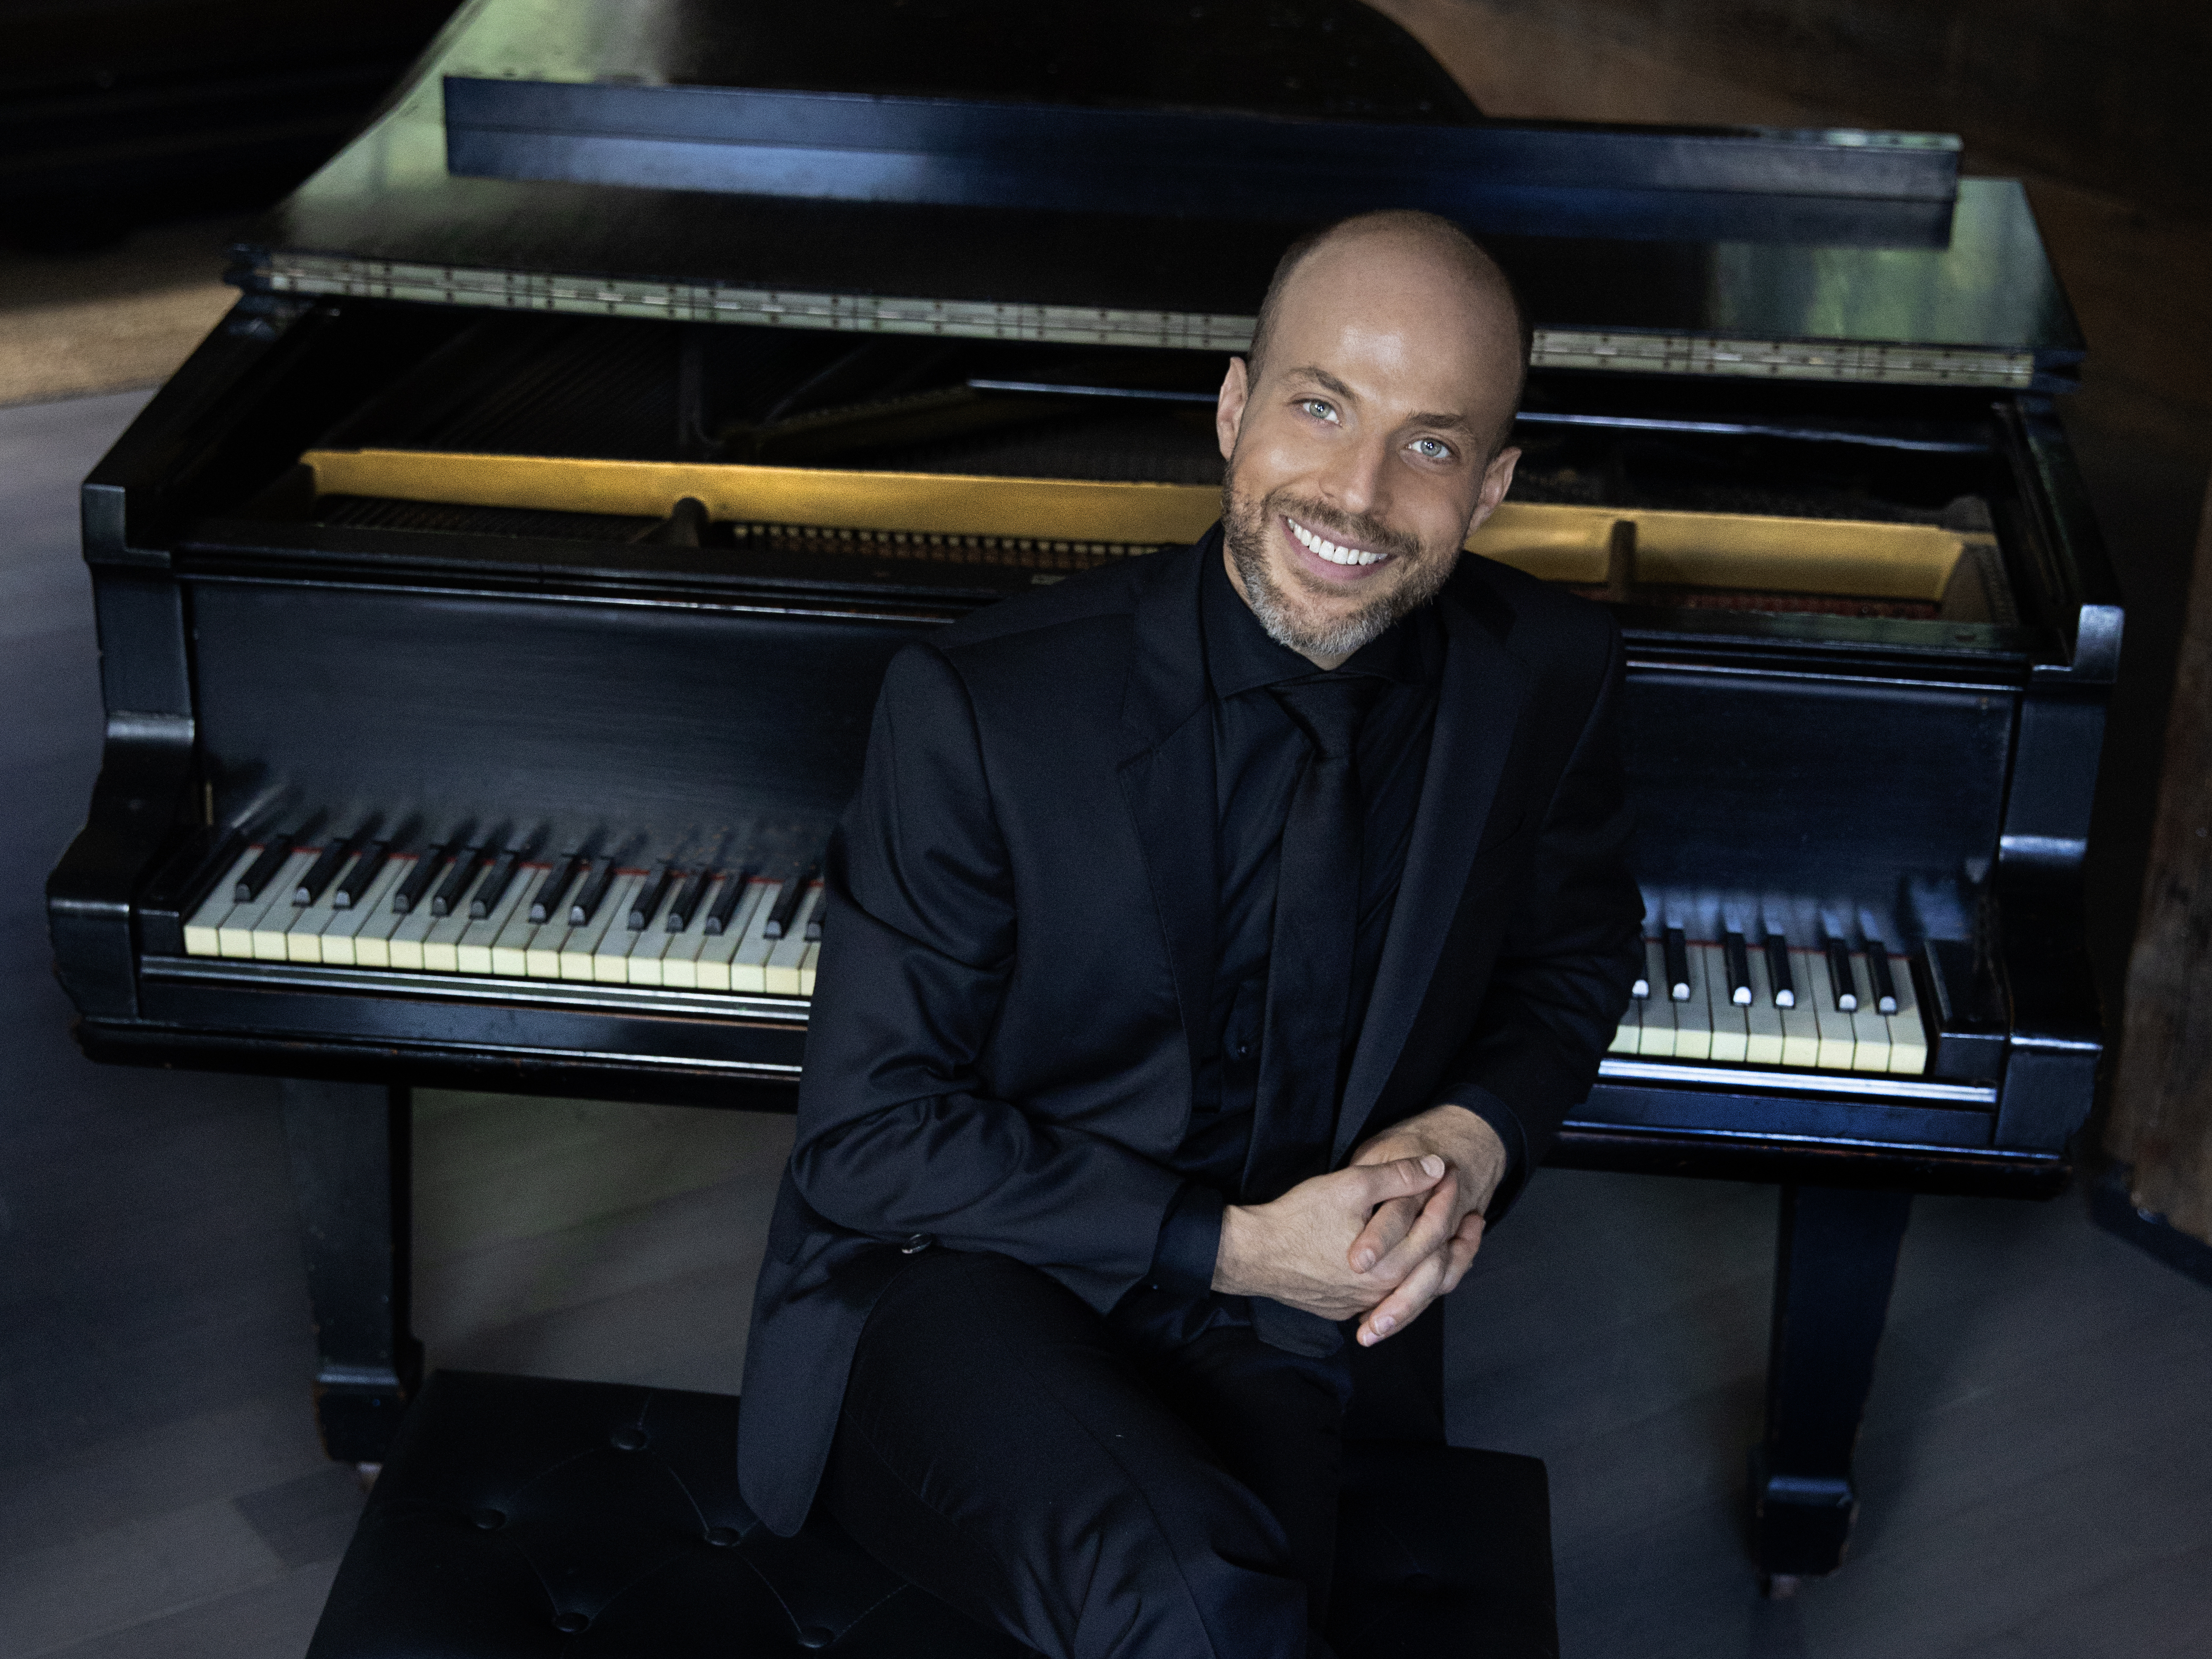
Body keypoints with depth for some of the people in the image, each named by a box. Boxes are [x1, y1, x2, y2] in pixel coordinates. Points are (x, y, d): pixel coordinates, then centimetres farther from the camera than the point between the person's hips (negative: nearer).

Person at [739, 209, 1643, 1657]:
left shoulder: (1549, 682, -5)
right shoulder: (984, 708, -17)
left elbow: (1573, 966, 15)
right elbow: (866, 1141, -13)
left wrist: (1480, 1134, -8)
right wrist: (1228, 1248, -19)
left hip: (1281, 1334, 4)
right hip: (957, 1283, -3)